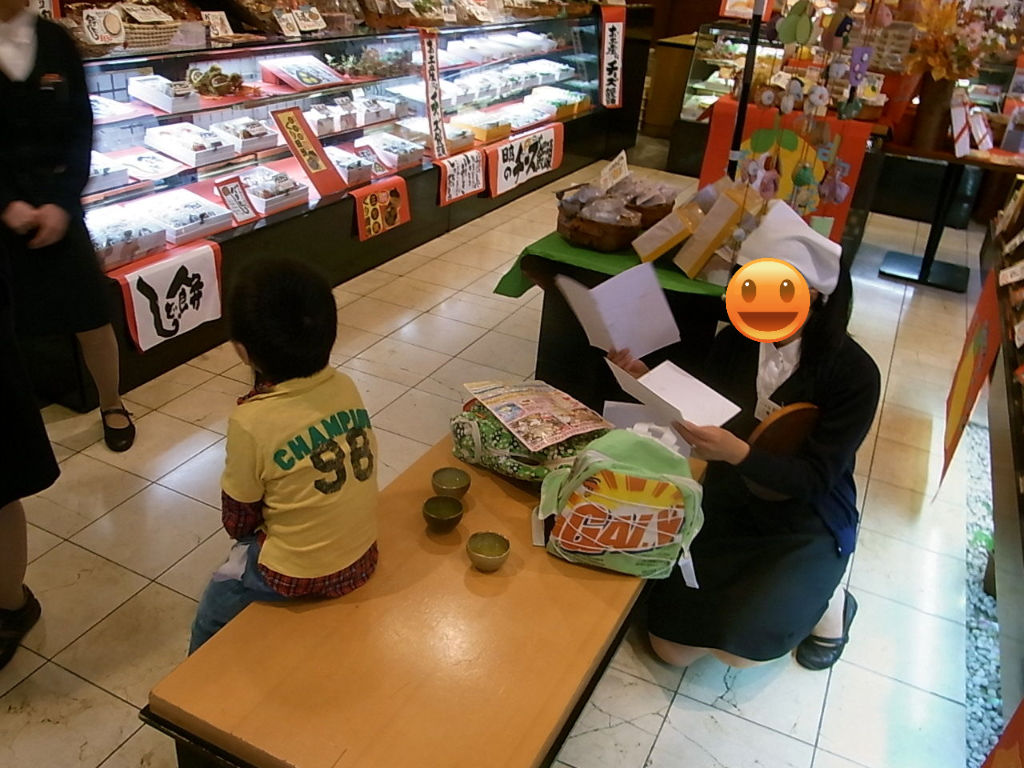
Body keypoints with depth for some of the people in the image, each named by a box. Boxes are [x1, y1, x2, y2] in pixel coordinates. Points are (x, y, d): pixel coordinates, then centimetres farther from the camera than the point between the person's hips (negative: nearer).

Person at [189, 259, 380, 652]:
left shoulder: (251, 422, -25)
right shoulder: (346, 387, -10)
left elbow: (238, 521, -12)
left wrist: (248, 534, 12)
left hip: (298, 576, -6)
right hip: (362, 559, 6)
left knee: (211, 620, 22)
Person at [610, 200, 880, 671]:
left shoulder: (853, 374, -18)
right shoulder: (736, 342, -6)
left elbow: (816, 478, -20)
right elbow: (698, 410, 1)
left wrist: (737, 452, -37)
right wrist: (645, 377, -17)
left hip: (806, 527, -3)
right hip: (728, 507, 4)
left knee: (738, 646, -20)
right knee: (672, 647, -4)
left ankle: (824, 595, 10)